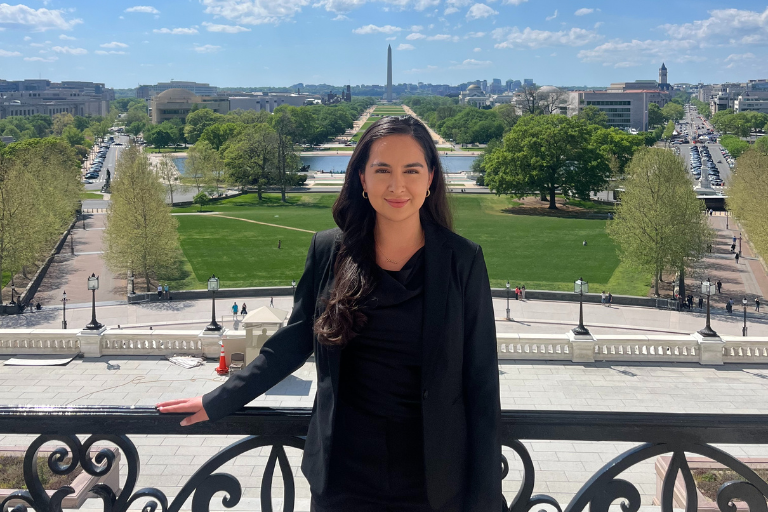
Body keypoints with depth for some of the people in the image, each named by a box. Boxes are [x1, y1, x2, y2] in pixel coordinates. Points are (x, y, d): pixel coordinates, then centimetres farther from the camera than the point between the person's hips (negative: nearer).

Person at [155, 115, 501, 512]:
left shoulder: (462, 260, -8)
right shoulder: (329, 251, -2)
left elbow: (481, 382, -5)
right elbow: (292, 342, 10)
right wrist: (217, 402, 13)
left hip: (432, 479, -1)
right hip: (344, 474, 2)